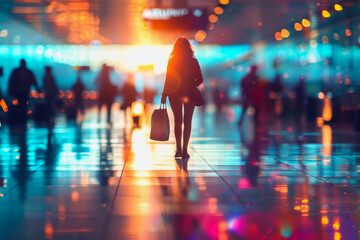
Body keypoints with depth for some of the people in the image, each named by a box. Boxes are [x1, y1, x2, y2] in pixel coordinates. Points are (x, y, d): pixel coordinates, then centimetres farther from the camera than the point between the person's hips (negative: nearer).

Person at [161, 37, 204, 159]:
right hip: (190, 94, 0)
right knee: (187, 122, 3)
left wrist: (164, 95, 2)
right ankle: (184, 150, -5)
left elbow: (168, 80, -5)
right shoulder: (193, 62, -3)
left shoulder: (172, 62, -5)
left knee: (178, 121, 11)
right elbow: (200, 80, 0)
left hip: (175, 94, 0)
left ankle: (179, 149, 8)